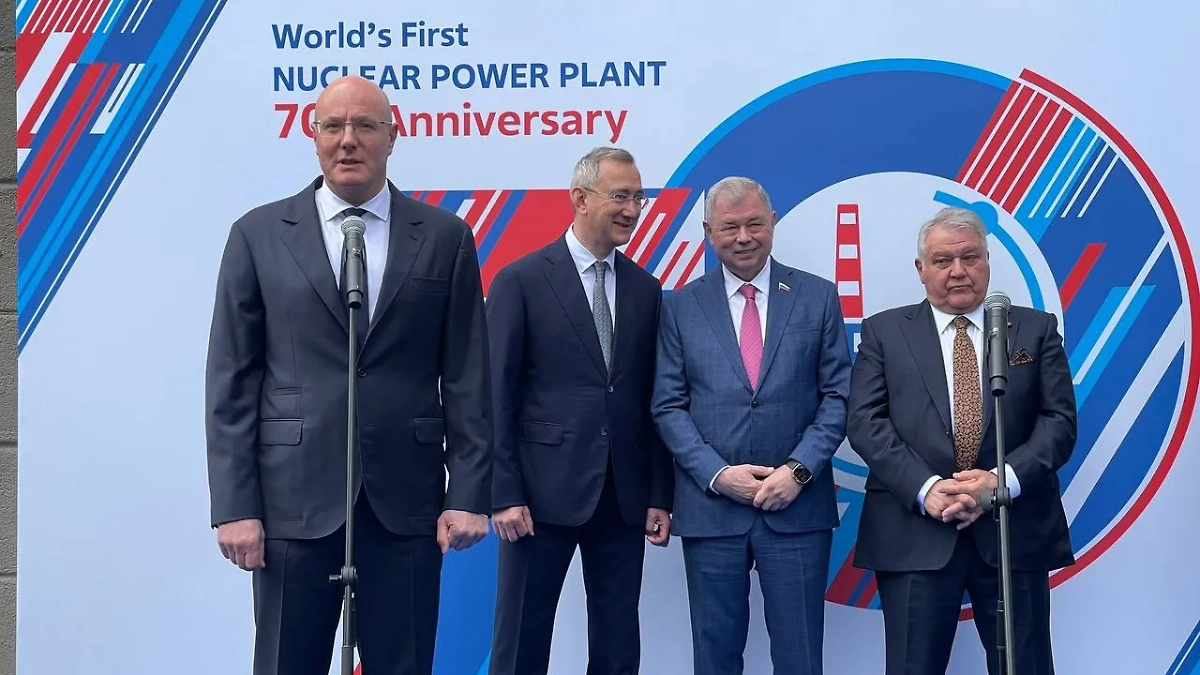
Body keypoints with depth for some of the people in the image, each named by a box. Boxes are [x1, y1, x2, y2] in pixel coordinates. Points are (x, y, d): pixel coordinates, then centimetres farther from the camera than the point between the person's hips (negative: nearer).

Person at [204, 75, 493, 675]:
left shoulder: (445, 237, 5)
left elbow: (467, 379, 4)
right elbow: (231, 382, 2)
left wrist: (469, 494, -2)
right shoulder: (258, 235, 4)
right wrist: (234, 506, -4)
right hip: (295, 500, 0)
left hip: (406, 499, 1)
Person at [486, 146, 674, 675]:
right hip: (545, 493, -4)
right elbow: (497, 396, -6)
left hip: (624, 498, 4)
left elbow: (653, 401, 10)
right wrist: (504, 495, -11)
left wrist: (659, 496, 6)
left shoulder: (645, 289, 10)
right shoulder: (521, 280, -4)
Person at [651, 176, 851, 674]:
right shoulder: (681, 306, 5)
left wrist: (799, 470, -10)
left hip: (798, 506, 0)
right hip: (710, 507, 1)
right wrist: (717, 474, -10)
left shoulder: (818, 297, 5)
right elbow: (668, 406, 2)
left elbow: (838, 395, 2)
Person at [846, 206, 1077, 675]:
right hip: (914, 533, -1)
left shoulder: (1037, 329, 11)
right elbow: (865, 421, -1)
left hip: (1015, 531, 1)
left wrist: (1002, 481, -14)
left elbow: (1060, 420, 3)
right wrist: (925, 488, -15)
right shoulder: (884, 332, 8)